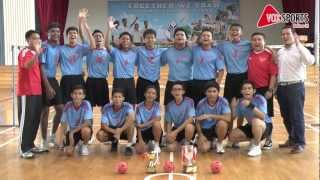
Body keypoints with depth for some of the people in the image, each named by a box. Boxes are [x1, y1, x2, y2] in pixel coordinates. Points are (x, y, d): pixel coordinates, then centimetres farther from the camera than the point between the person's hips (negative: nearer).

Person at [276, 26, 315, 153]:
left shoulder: (300, 50, -6)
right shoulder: (280, 52, 14)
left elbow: (310, 61, -27)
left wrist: (298, 44, -27)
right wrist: (276, 87, 15)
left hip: (295, 86, -6)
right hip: (281, 87, 7)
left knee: (297, 116, -5)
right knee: (285, 116, 13)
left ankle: (300, 143, 3)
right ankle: (292, 139, 27)